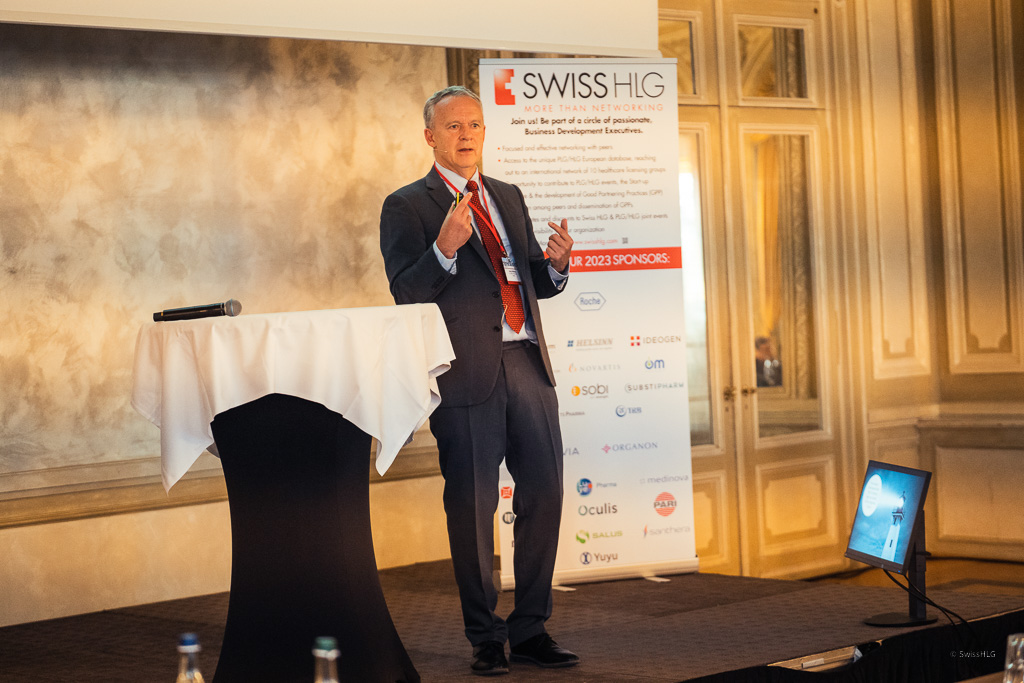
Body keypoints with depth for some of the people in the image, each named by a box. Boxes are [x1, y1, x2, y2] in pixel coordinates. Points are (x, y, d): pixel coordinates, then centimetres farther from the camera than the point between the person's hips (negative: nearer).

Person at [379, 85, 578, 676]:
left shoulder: (509, 197, 20)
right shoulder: (407, 206, 2)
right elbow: (406, 293, -7)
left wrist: (556, 261, -1)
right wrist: (444, 248, -24)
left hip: (527, 363, 5)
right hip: (466, 370, -5)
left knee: (545, 490, 3)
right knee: (474, 504, -1)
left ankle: (531, 629, 15)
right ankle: (486, 638, 11)